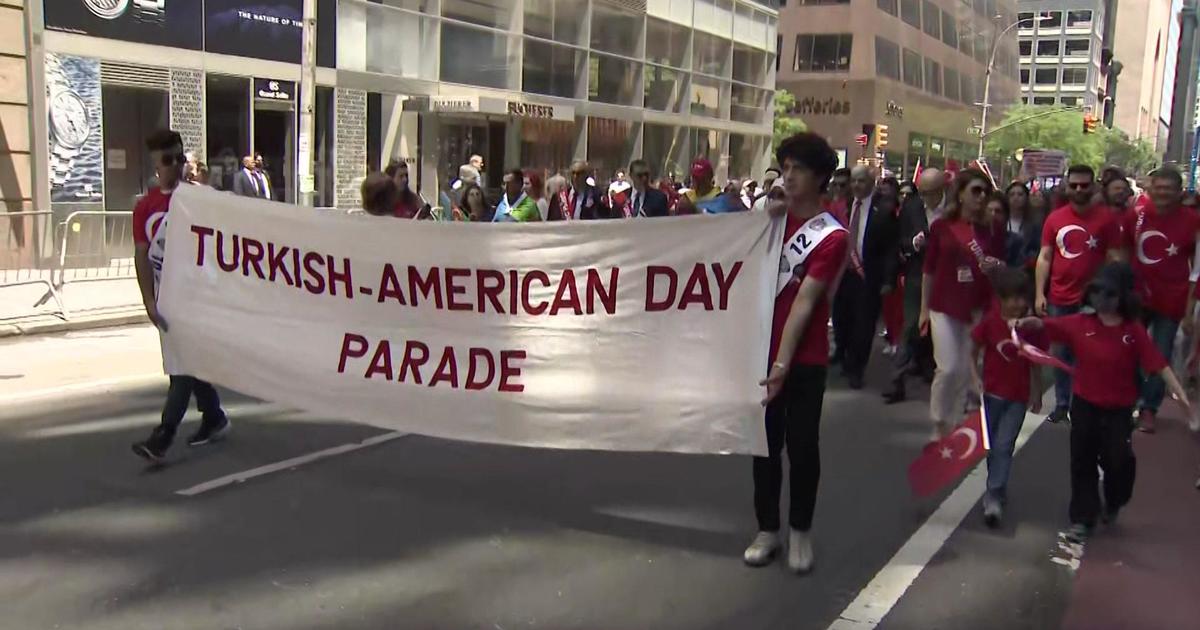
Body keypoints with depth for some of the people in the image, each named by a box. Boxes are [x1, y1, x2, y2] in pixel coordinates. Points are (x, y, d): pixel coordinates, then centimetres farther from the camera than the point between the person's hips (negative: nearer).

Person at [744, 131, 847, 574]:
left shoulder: (832, 236, -10)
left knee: (802, 446, 4)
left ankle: (800, 531, 20)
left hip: (804, 360, -4)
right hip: (763, 350, 4)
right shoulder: (774, 217, 7)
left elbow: (804, 303, -18)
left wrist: (783, 363, -22)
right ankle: (767, 529, 22)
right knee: (766, 443, 10)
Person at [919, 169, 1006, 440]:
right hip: (944, 307, -2)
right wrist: (924, 309, 6)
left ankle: (953, 426, 21)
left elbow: (1001, 267, 12)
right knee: (948, 368, -10)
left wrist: (996, 266, -13)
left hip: (978, 308, 2)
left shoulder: (994, 228, 3)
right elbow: (929, 270, 4)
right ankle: (938, 425, 9)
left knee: (965, 371, 6)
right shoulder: (941, 226, -1)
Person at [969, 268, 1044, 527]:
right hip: (991, 393, 1)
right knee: (992, 445, 14)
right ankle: (999, 489, 35)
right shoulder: (989, 322, -10)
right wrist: (976, 379, -14)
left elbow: (1035, 363, 4)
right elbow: (973, 353, 0)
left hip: (1018, 397, -1)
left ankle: (993, 497, -6)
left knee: (1004, 446, -7)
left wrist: (1037, 394, 11)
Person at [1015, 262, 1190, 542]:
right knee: (1082, 462, 9)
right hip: (1084, 404, 2)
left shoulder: (1134, 331, -11)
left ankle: (1113, 505, 37)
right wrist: (1028, 322, -31)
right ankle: (1082, 519, 22)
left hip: (1118, 409, -2)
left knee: (1117, 460, 5)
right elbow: (1047, 325, -10)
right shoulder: (1081, 323, -6)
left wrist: (1179, 392, -19)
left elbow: (1158, 364, -13)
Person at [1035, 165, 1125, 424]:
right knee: (1061, 354, 11)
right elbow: (1044, 258, 7)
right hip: (1058, 300, 3)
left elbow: (1114, 261, -2)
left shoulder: (1106, 218, -3)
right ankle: (1062, 405, 22)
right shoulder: (1054, 218, 4)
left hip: (1091, 301, -3)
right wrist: (1039, 294, 1)